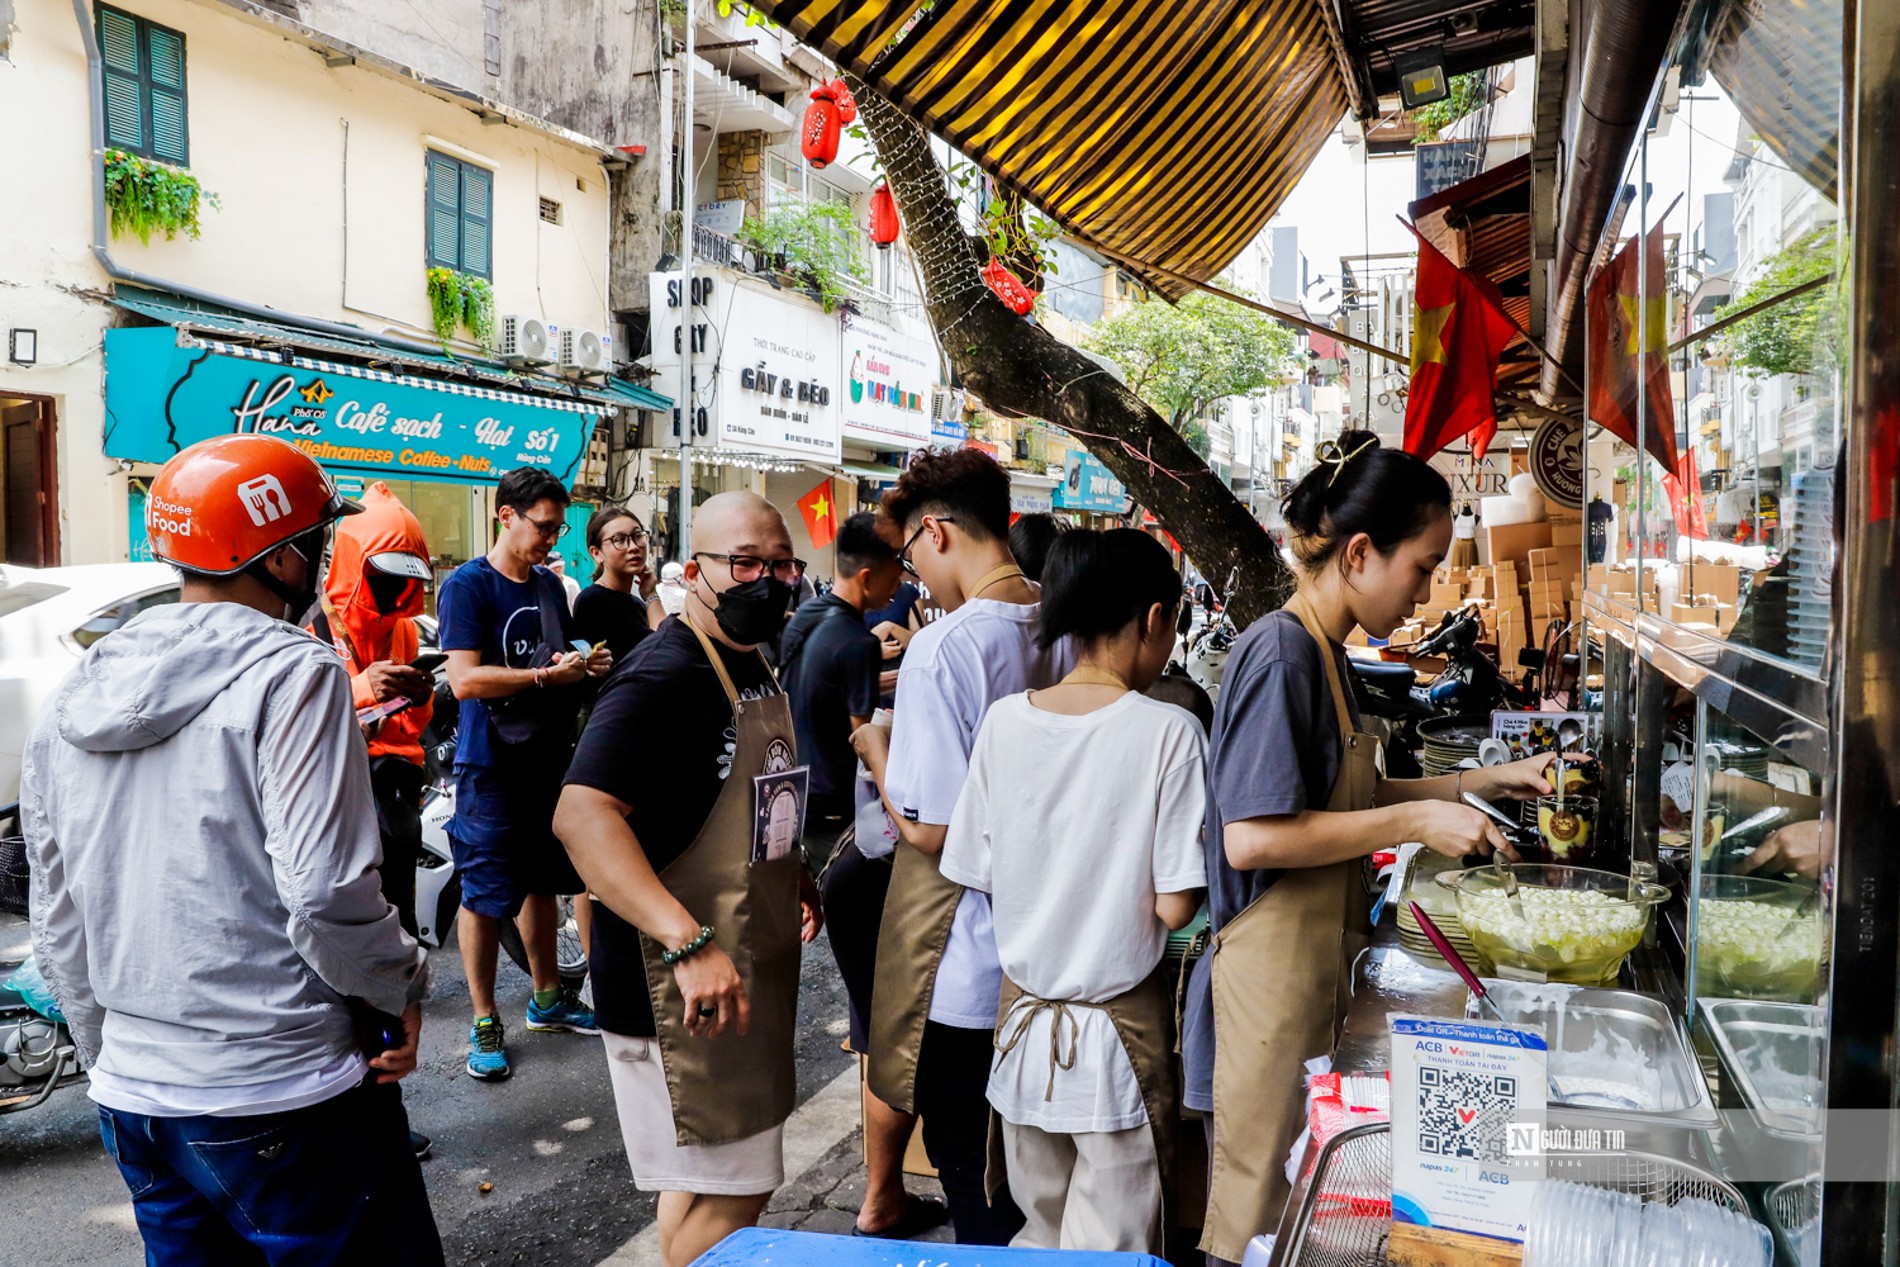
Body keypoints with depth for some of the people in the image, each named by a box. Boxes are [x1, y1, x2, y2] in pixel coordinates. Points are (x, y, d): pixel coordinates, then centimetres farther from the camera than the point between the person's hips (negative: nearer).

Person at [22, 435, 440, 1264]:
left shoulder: (77, 699, 7)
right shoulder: (290, 673, -15)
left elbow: (57, 924, 13)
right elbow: (327, 896, -21)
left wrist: (113, 1056, 23)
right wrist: (402, 987, -4)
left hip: (131, 1101, 7)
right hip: (283, 1101, -7)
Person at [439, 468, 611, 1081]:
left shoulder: (550, 585, 12)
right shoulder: (467, 585, -11)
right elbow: (465, 679, -20)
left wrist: (588, 665, 3)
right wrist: (547, 675, -25)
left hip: (549, 755, 7)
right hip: (491, 764, -7)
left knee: (541, 881, 17)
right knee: (484, 893, 1)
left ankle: (548, 997, 31)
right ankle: (484, 1022, 14)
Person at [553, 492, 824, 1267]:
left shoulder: (753, 666, 10)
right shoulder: (664, 676, -21)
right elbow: (581, 813, -34)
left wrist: (793, 880, 15)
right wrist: (689, 944, -41)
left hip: (752, 968, 9)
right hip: (687, 989, -9)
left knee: (708, 1180, 22)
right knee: (727, 1199, 0)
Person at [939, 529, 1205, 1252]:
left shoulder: (1003, 721, -6)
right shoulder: (1169, 732, -17)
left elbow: (975, 875, 0)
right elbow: (1174, 907, -16)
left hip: (1024, 1014, 4)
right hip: (1119, 1028, -4)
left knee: (1039, 1228, 21)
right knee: (1111, 1246, 13)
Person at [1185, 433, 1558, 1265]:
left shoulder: (1322, 651, 10)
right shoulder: (1279, 651, -19)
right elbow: (1251, 836, -24)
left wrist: (1488, 782, 12)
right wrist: (1417, 821, -19)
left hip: (1316, 961, 9)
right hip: (1273, 967, -9)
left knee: (1301, 1192, 20)